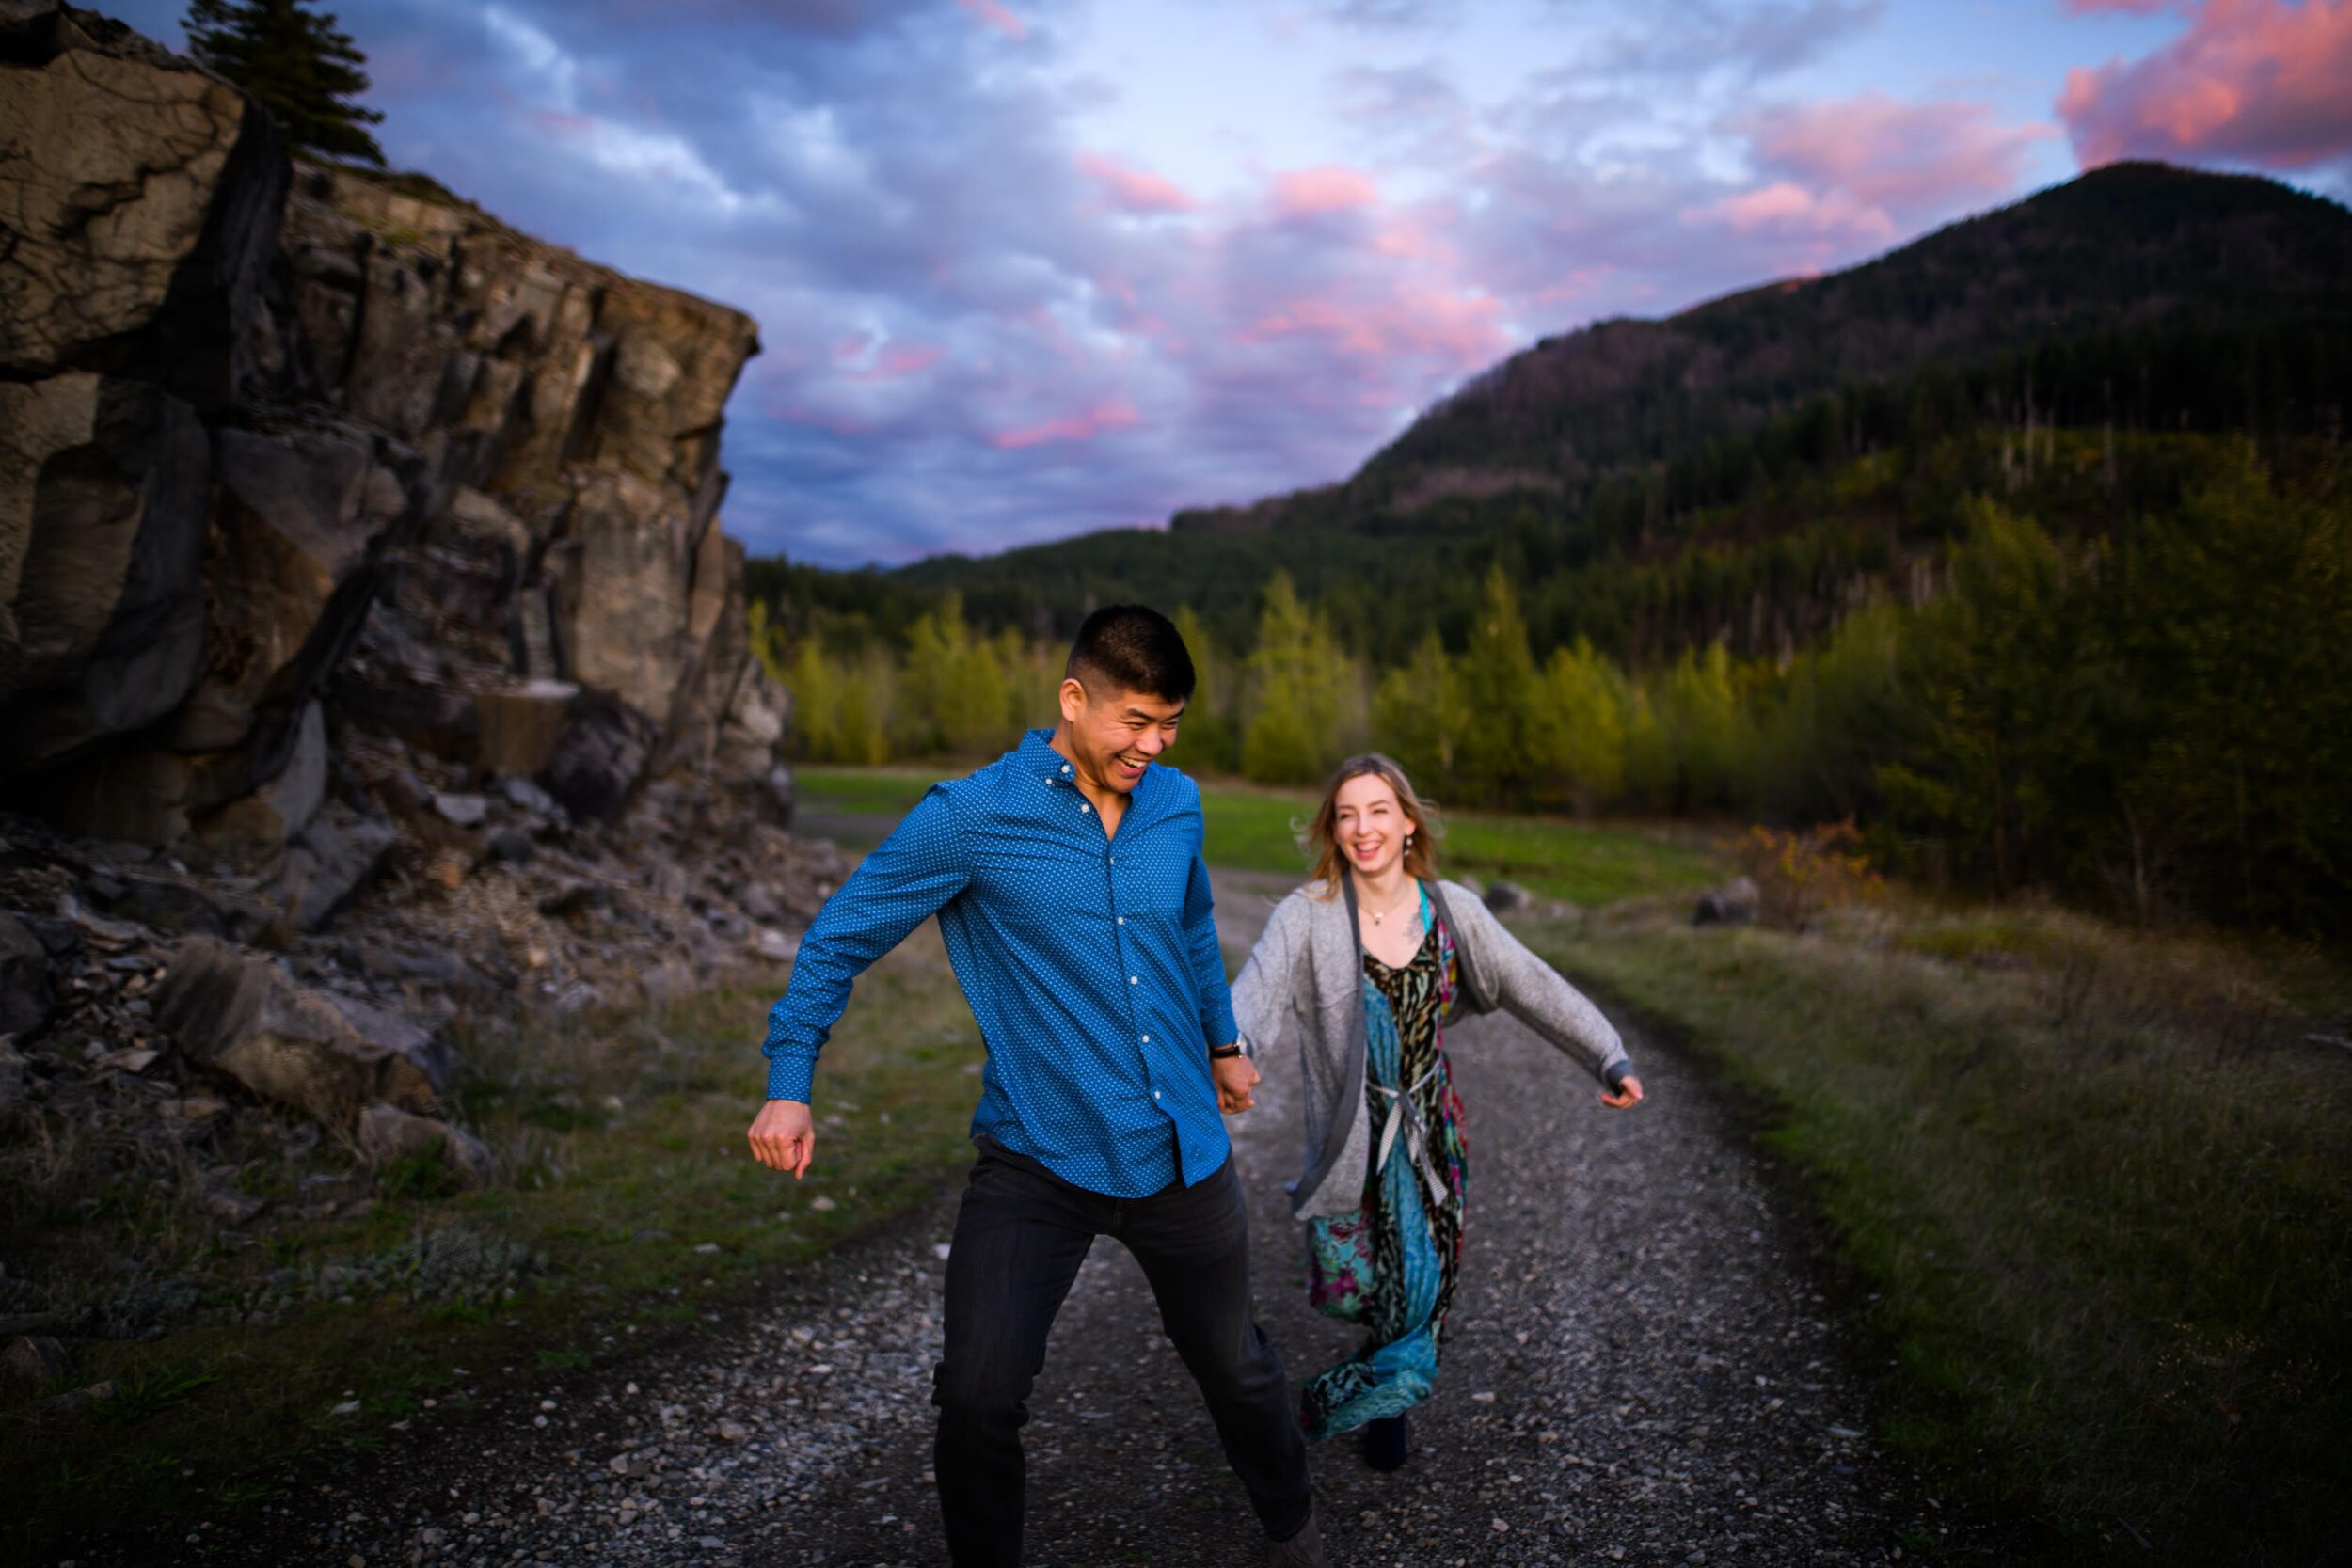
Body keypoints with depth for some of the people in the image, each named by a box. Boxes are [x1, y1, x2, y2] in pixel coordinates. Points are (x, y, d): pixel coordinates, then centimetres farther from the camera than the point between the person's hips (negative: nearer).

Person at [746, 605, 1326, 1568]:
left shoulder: (1177, 805, 1)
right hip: (1038, 1163, -4)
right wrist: (789, 1084, -9)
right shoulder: (968, 818, -13)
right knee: (979, 1400, -7)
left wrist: (1223, 1039, 31)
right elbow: (841, 938, -4)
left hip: (1183, 1154, 4)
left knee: (1237, 1369, 18)